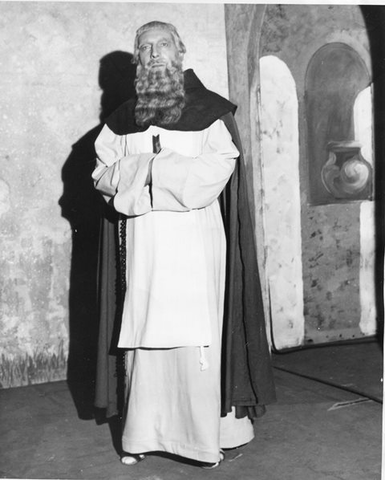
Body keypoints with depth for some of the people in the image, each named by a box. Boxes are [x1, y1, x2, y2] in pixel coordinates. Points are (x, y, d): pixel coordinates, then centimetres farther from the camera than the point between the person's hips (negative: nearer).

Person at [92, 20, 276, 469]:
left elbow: (217, 169, -8)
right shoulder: (122, 119, 15)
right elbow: (102, 174, 6)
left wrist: (147, 169, -11)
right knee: (143, 335, 2)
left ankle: (208, 435, 6)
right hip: (141, 242, 3)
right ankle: (144, 433, 12)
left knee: (195, 335, -4)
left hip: (194, 238, -3)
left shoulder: (211, 111, 4)